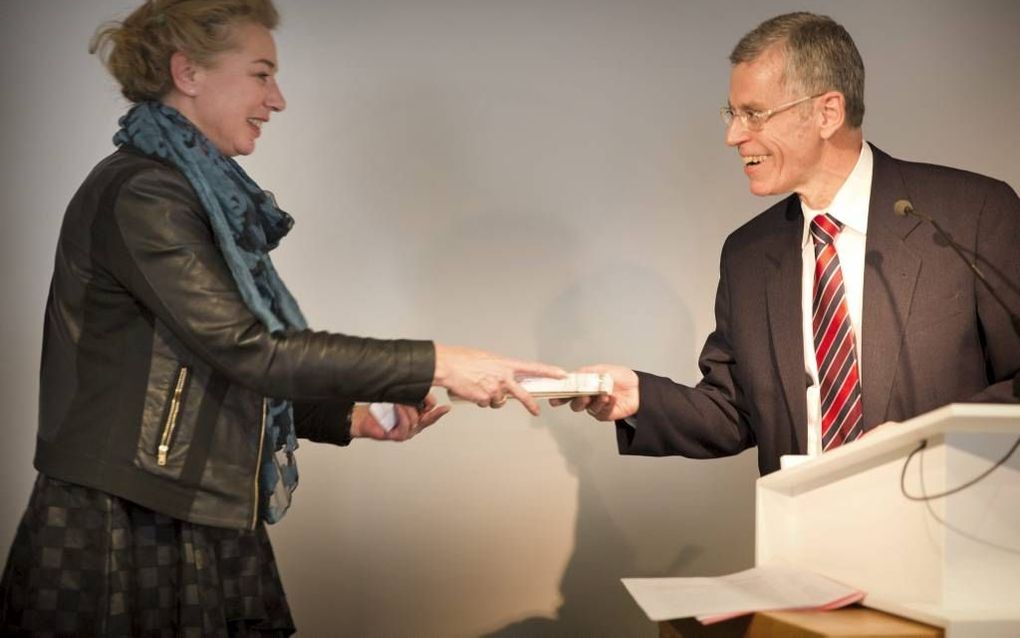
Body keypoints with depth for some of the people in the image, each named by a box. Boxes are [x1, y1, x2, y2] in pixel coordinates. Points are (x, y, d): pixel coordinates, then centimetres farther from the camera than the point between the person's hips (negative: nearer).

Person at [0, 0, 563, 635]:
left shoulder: (200, 196, 14)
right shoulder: (138, 196, -14)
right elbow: (246, 348, -20)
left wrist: (350, 417, 3)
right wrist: (436, 363, -19)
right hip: (124, 541, -8)